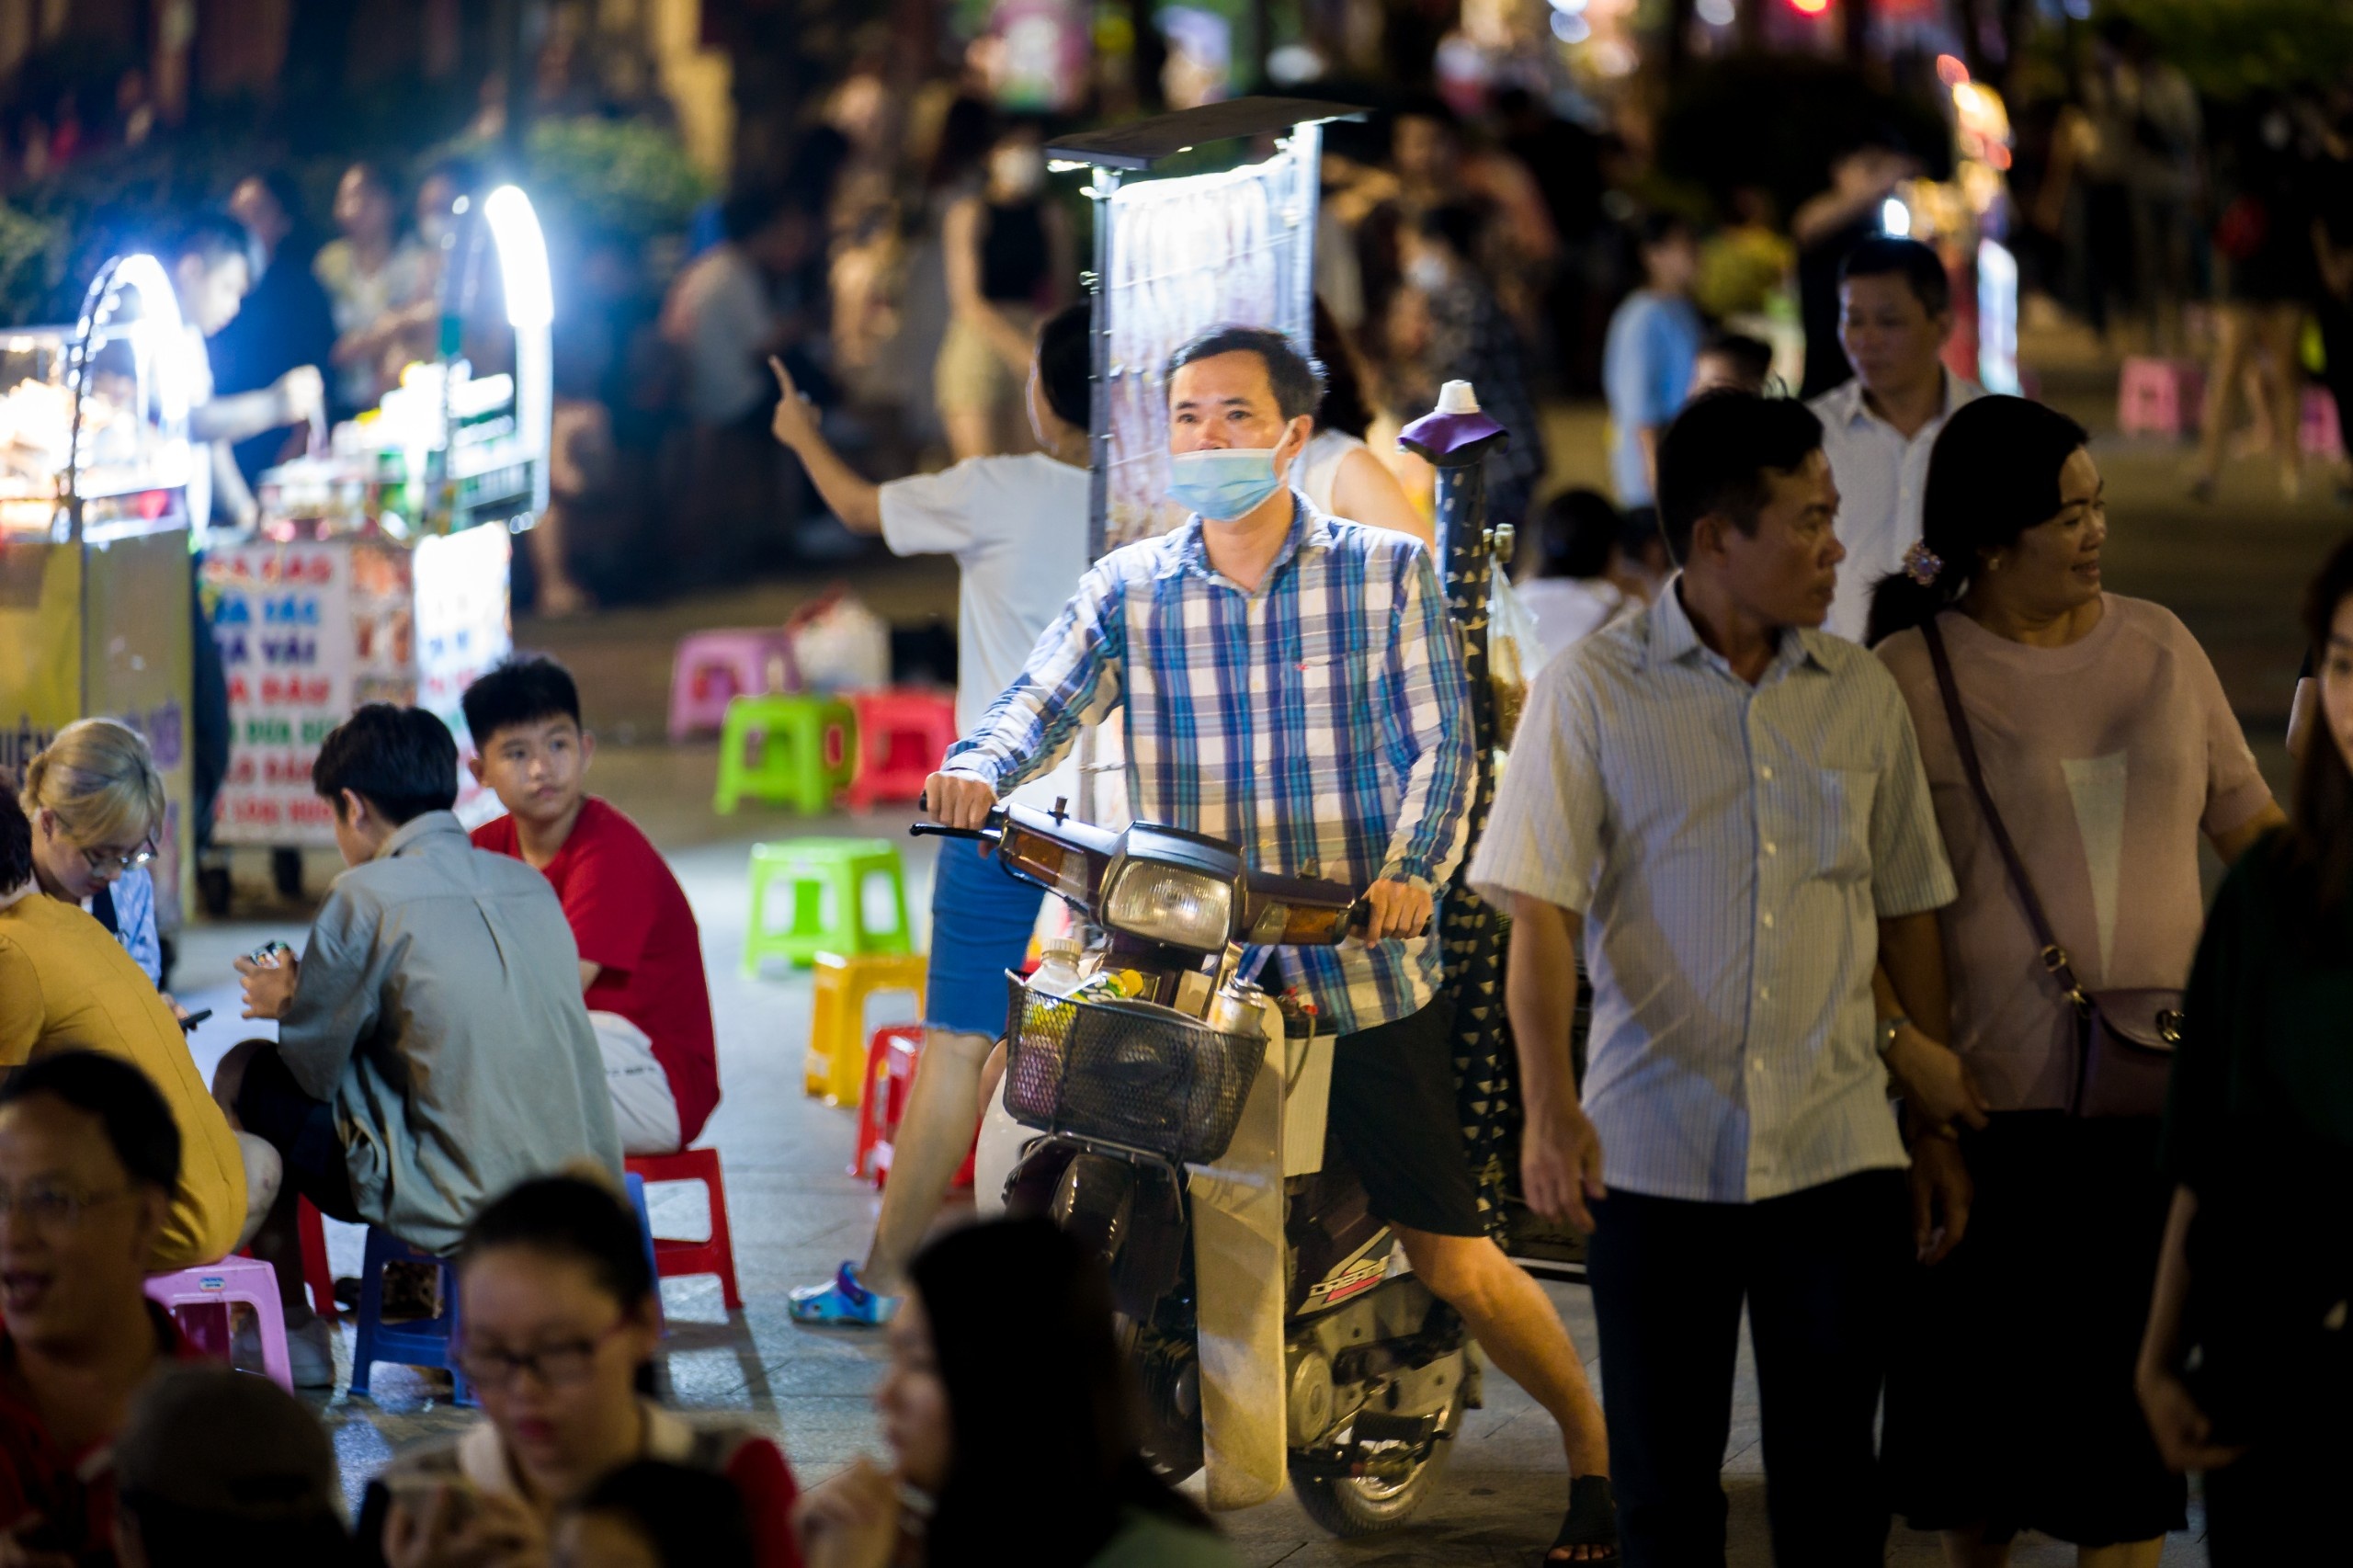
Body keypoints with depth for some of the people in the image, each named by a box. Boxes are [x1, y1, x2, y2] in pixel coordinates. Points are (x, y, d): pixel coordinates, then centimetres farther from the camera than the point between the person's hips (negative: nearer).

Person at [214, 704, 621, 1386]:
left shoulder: (367, 896, -8)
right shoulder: (530, 884, 11)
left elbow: (314, 1069, -1)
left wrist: (287, 1003, 21)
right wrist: (312, 994, 30)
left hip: (465, 1211, -7)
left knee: (245, 1075, 14)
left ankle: (290, 1328, 22)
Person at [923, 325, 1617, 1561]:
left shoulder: (1384, 573, 3)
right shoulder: (1127, 589, 7)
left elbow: (1439, 739, -5)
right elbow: (1044, 699, -7)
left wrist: (1411, 867, -24)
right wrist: (977, 769, -30)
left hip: (1358, 967, -2)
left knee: (1451, 1260, 0)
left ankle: (1593, 1448, 20)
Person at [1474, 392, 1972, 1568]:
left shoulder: (1862, 695, 8)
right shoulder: (1591, 691, -2)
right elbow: (1539, 910, -8)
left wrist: (1932, 1067, 16)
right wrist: (1551, 1106, -20)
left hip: (1838, 1150, 2)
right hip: (1654, 1151, -2)